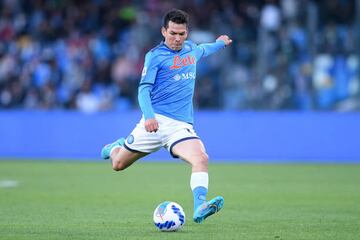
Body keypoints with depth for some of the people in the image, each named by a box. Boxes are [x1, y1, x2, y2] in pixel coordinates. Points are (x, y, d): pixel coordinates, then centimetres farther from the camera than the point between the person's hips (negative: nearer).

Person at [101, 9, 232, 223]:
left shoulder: (191, 49, 14)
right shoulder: (155, 56, -4)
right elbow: (144, 89, -10)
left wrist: (220, 43, 53)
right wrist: (149, 116, -25)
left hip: (181, 124, 3)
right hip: (156, 120, -3)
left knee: (201, 159, -26)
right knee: (118, 164, 8)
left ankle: (200, 207, -37)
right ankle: (117, 147, 44)